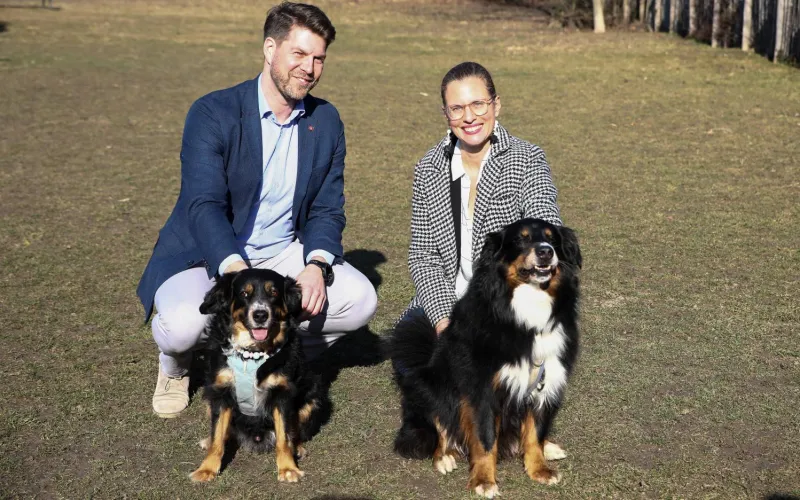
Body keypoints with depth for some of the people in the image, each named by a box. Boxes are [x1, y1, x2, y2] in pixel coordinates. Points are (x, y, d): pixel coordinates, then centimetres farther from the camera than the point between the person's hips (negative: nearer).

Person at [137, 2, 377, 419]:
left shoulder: (326, 122, 0)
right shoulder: (212, 113, -16)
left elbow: (327, 209, 0)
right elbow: (203, 204, -26)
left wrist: (317, 266, -21)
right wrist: (235, 271, -43)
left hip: (282, 253, 5)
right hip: (207, 255, -4)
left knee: (361, 299, -17)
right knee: (183, 324, -34)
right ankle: (176, 366, 6)